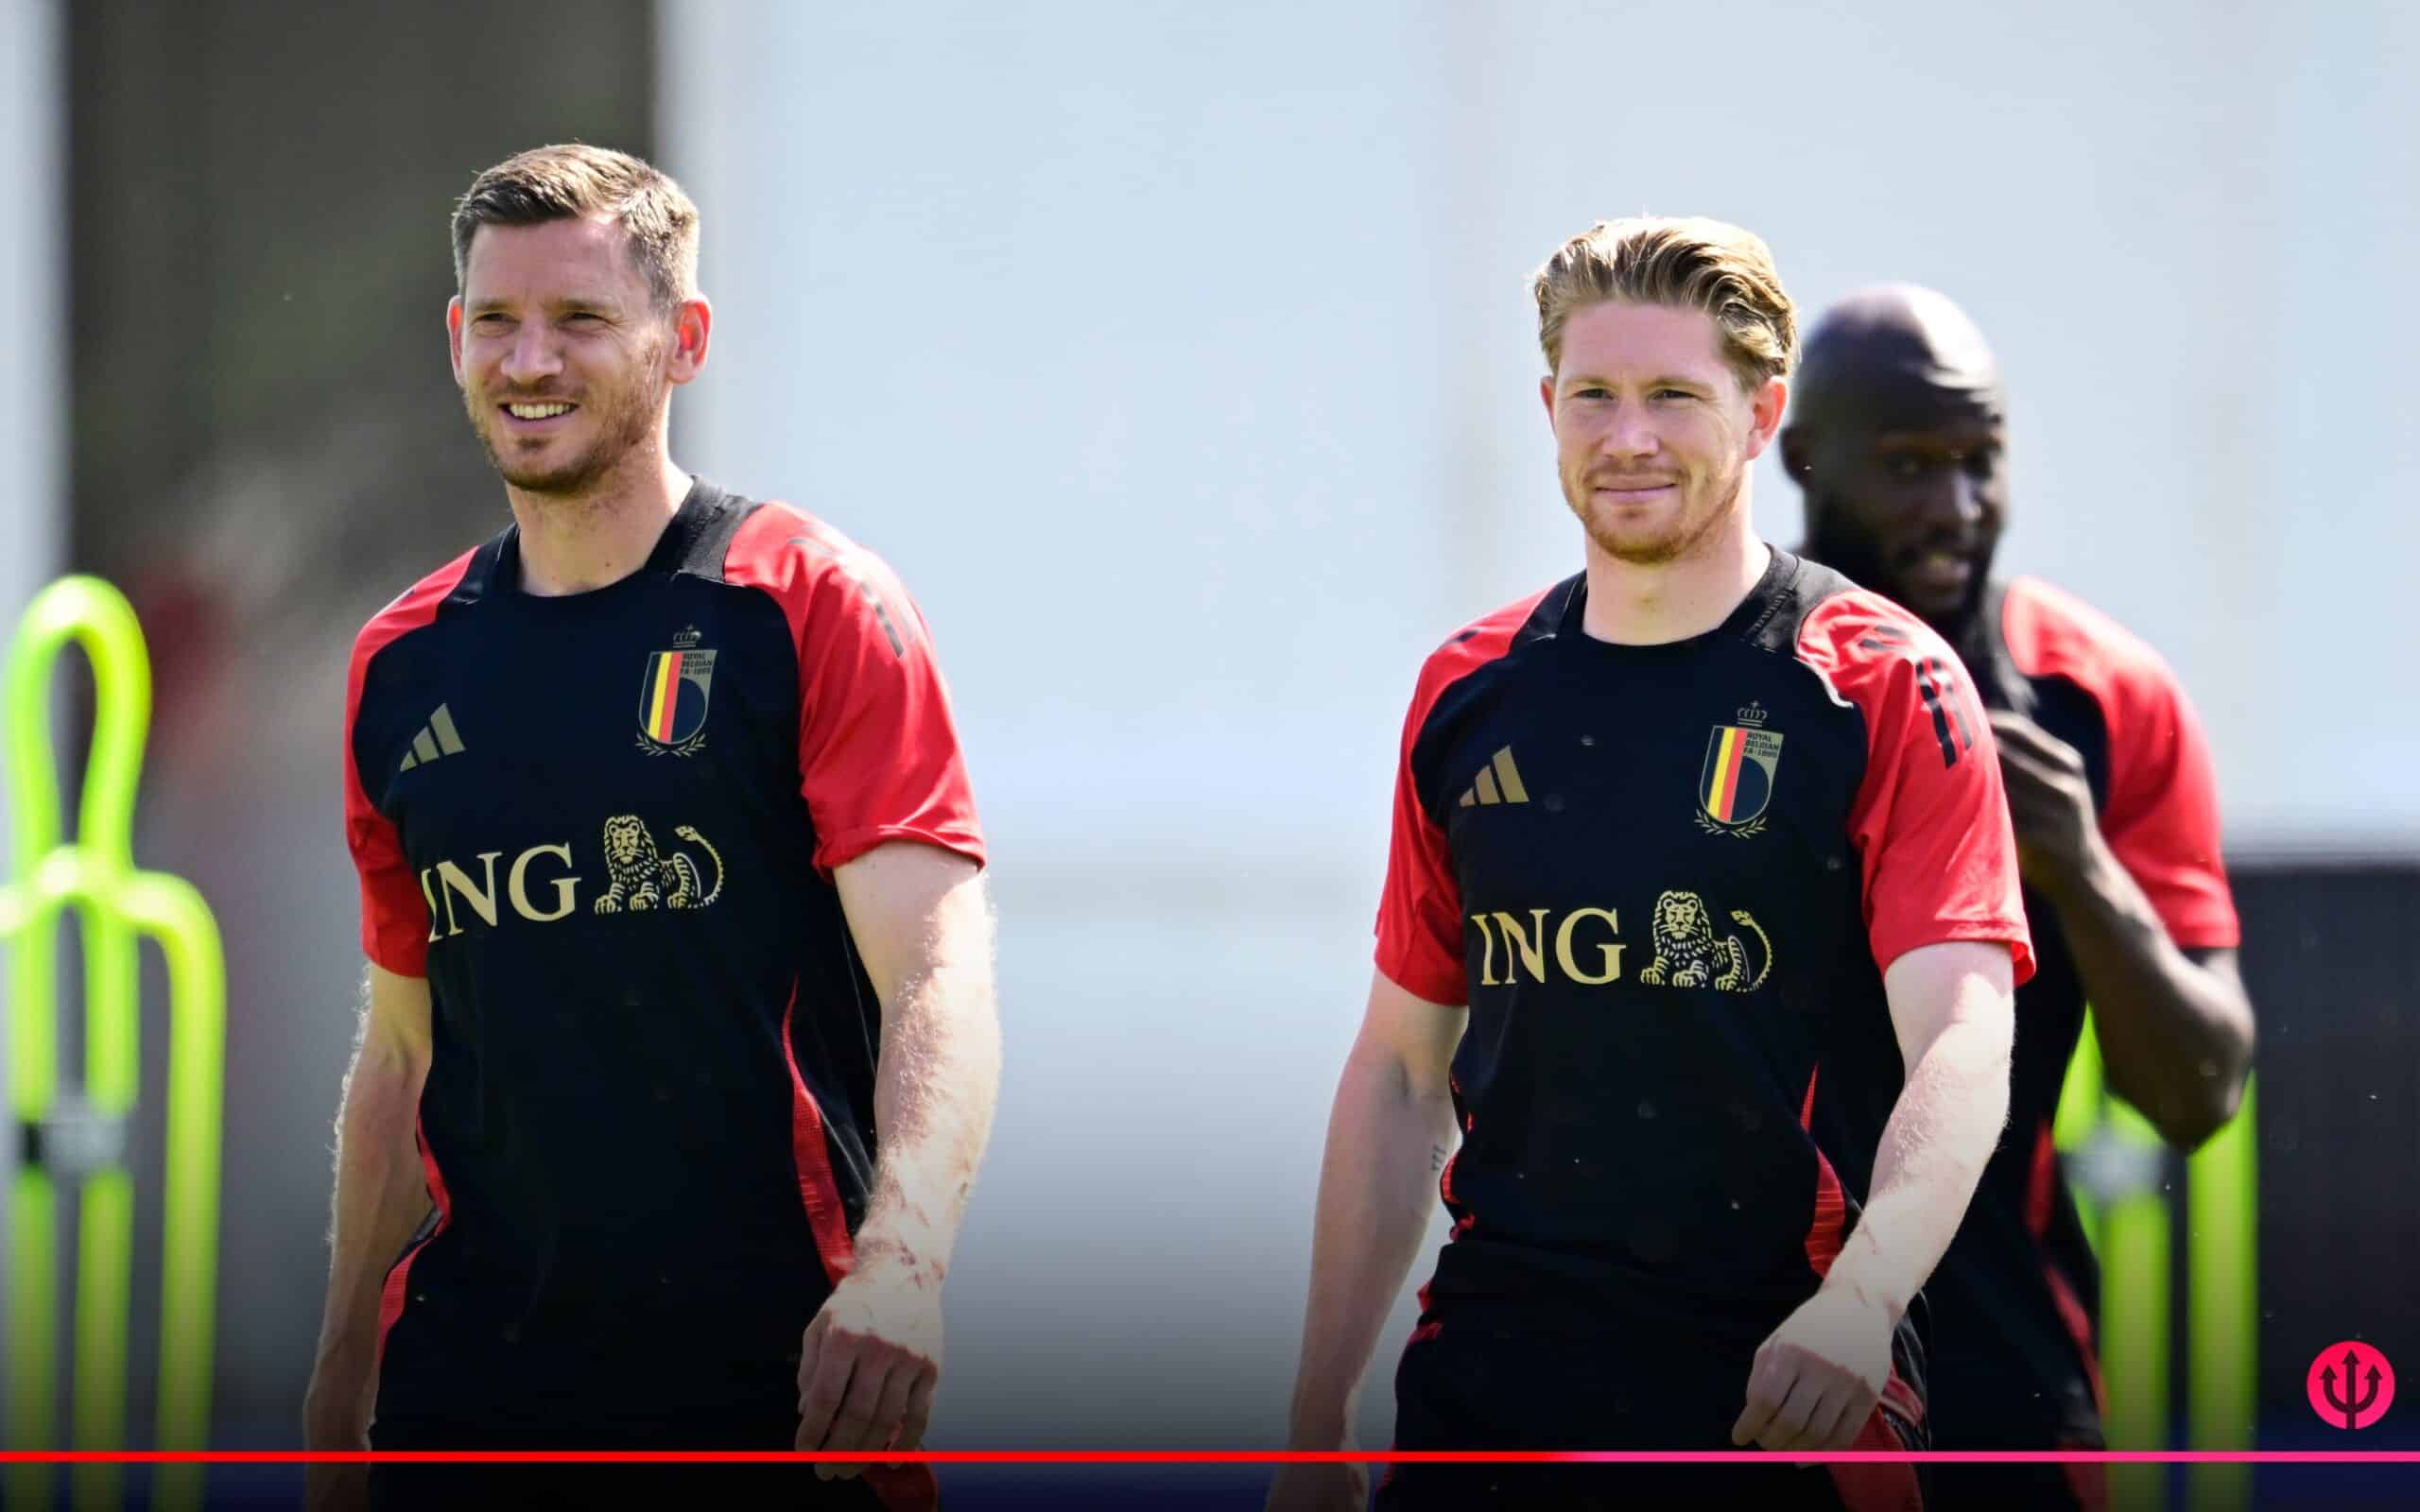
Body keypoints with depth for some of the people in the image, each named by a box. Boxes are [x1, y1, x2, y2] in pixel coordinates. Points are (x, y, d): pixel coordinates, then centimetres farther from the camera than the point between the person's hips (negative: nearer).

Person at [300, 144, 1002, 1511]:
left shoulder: (817, 607, -5)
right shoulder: (402, 666, 11)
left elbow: (936, 975, -15)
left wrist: (899, 1262, -31)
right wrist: (340, 1382, 12)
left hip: (778, 1393, -4)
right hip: (467, 1392, 4)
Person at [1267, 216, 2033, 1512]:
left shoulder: (1885, 688, -6)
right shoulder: (1467, 694, 9)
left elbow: (1959, 1044, -17)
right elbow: (1401, 1069, 14)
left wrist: (1856, 1303, -34)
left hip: (1784, 1401, -3)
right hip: (1484, 1384, 4)